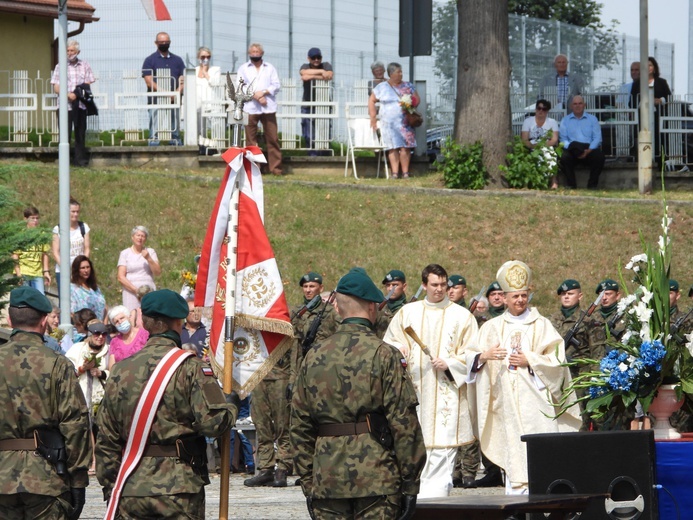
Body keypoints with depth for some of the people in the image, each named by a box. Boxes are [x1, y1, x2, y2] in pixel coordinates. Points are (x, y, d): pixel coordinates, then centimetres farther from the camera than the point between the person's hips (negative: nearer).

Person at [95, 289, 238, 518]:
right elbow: (212, 422, -15)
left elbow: (106, 438, 11)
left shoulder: (120, 370, 9)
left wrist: (110, 489, 18)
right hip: (179, 488, -4)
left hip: (131, 489, 4)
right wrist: (232, 406, 8)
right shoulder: (190, 367, -6)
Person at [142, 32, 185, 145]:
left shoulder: (177, 60, 17)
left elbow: (183, 80, 11)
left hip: (174, 100, 4)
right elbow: (149, 81, -6)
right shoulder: (150, 60, 4)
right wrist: (165, 92, -16)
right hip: (156, 100, -4)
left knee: (176, 130, 5)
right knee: (155, 131, -9)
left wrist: (177, 93, -10)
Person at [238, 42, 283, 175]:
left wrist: (264, 92, -9)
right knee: (251, 139, -1)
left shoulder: (270, 68, 16)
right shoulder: (244, 68, 12)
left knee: (273, 138, -2)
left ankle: (276, 167, 0)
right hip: (250, 108, -1)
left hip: (268, 108, 1)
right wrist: (255, 95, -12)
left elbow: (276, 85, 8)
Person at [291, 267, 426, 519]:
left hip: (327, 479, 4)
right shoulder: (384, 355, -6)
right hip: (376, 479, -4)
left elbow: (300, 427, 10)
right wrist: (410, 483, -3)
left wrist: (308, 484, 16)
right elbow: (404, 423, -9)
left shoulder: (314, 357, 7)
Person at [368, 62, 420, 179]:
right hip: (389, 122, -1)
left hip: (405, 122, 1)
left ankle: (405, 172, -5)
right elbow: (372, 100, 10)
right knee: (393, 147, -9)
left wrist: (411, 105, -7)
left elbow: (417, 99, 15)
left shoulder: (407, 86, 13)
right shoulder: (382, 87, 8)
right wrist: (373, 117, 2)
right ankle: (394, 173, -10)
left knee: (405, 147, -9)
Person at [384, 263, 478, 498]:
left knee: (441, 448, -8)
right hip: (414, 389, 2)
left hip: (446, 392, -2)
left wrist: (450, 364, -12)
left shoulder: (462, 316, 6)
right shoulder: (407, 312, 13)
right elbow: (390, 341, 16)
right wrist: (398, 350, -6)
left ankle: (435, 500, -8)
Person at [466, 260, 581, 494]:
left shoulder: (542, 326, 7)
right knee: (512, 448, -1)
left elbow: (556, 360, 0)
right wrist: (484, 356, -13)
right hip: (507, 401, 3)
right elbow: (471, 357, 8)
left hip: (535, 397, -2)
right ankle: (516, 492, 0)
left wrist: (529, 361, -10)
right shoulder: (492, 327, 13)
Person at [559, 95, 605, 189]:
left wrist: (588, 151, -14)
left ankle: (592, 185, -18)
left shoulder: (592, 119, 17)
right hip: (572, 150, 0)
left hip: (589, 150, 0)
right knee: (564, 157, -33)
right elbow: (563, 139, 4)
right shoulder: (565, 120, 17)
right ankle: (571, 184, -21)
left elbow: (597, 138, 5)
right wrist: (570, 147, -17)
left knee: (599, 156, -31)